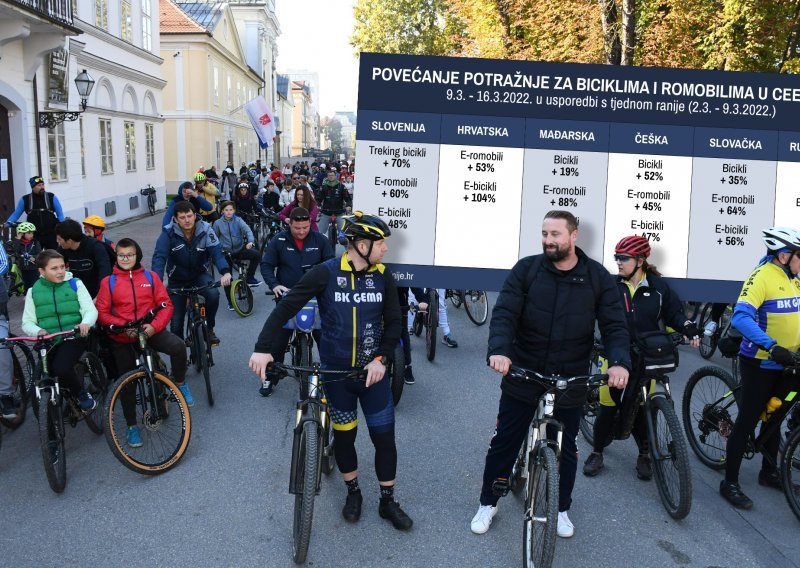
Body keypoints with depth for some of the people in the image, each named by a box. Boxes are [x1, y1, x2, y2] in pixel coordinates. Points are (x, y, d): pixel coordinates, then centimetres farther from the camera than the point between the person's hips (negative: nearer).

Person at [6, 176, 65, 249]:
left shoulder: (51, 197, -1)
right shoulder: (25, 199, 2)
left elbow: (60, 214, 3)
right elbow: (16, 214, 10)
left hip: (51, 235, 0)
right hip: (34, 236, 1)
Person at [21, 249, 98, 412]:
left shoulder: (75, 284, 2)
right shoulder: (33, 291, 7)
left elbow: (91, 310, -5)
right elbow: (27, 323, 6)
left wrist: (85, 323, -29)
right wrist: (38, 331, -18)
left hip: (74, 338, -3)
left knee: (61, 368, -30)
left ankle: (82, 394, -2)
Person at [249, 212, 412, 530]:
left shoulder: (382, 277, -4)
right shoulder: (326, 273, -13)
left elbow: (394, 323, 1)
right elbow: (286, 308, -13)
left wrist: (381, 359, -13)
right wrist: (263, 348, -23)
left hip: (372, 371, 2)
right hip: (335, 371, -1)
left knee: (384, 437, 6)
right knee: (344, 435, 13)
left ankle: (388, 501, 26)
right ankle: (353, 492, 37)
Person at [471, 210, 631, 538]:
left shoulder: (597, 277, -3)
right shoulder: (526, 269, -6)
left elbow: (614, 325, -6)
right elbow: (504, 313, -14)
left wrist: (619, 362, -25)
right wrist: (499, 349, -33)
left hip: (570, 382, 1)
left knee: (566, 449, 16)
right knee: (504, 443, 9)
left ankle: (561, 509, 38)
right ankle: (488, 503, 30)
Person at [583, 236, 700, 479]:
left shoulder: (658, 286, 0)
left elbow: (675, 312, 5)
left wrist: (689, 329, -12)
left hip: (646, 358, 0)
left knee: (641, 408, 7)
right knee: (608, 406, 0)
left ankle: (645, 455, 28)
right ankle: (597, 453, 18)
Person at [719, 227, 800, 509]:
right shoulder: (762, 277, -19)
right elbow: (741, 317, -29)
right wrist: (772, 346, -38)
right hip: (759, 363, -7)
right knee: (748, 421, -3)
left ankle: (769, 472, 35)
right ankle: (730, 482, 6)